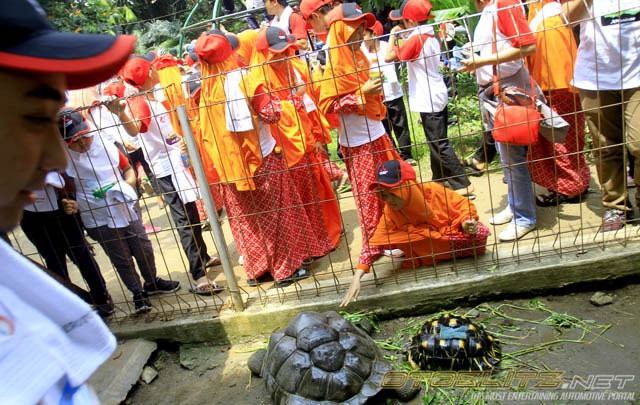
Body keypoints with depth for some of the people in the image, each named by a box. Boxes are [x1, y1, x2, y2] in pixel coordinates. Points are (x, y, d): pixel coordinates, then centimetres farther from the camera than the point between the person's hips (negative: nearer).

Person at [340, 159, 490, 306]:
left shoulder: (432, 190, -26)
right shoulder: (391, 211, -21)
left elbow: (463, 203, -13)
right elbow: (376, 242, -25)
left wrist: (466, 221, -35)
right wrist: (357, 277, -35)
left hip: (453, 229, -2)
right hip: (426, 241, 3)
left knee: (480, 233, -29)